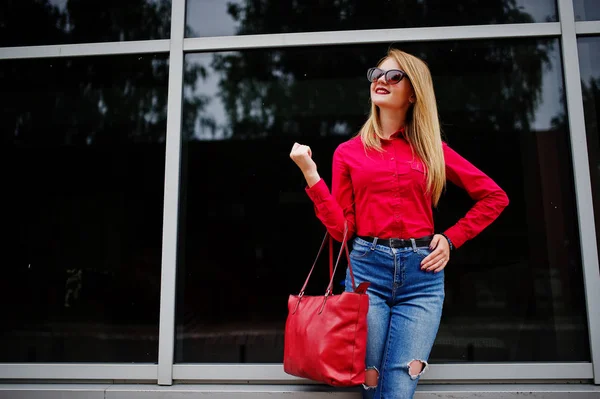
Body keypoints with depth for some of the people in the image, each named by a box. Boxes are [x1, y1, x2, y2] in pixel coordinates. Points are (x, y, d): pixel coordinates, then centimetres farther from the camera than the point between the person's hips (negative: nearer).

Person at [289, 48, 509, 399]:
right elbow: (341, 228, 1)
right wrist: (310, 174, -6)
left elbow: (495, 196, 14)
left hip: (422, 272, 0)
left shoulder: (432, 149, 9)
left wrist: (452, 239, 5)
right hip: (367, 268, 0)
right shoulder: (348, 152, 9)